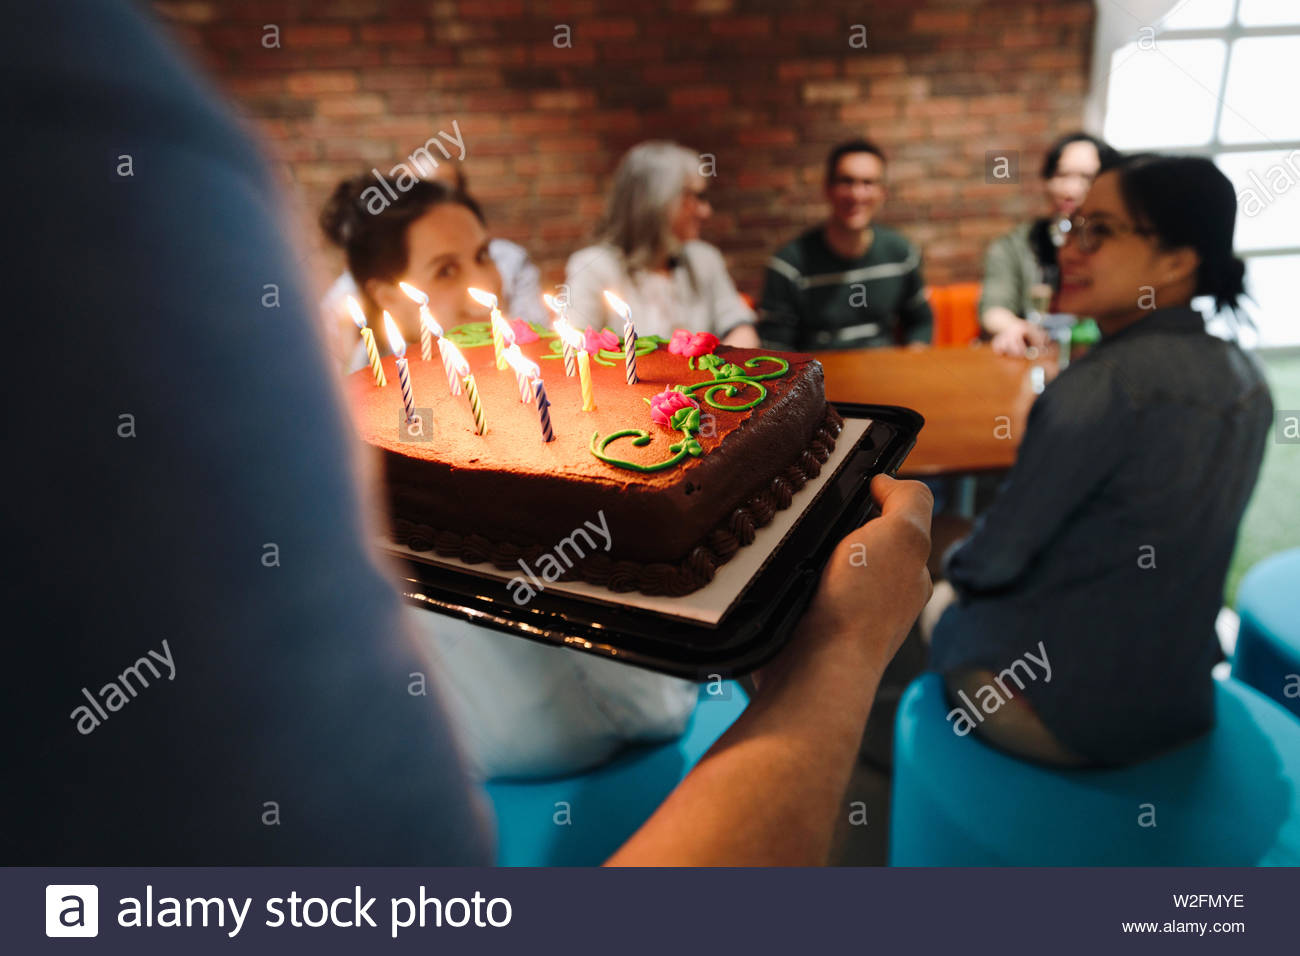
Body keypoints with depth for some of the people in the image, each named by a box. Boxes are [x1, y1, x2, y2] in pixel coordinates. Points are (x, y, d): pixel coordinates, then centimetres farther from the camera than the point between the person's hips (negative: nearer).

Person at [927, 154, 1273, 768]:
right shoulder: (1244, 379, -1)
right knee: (963, 599, 28)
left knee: (939, 612, 22)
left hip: (1057, 707, -6)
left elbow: (989, 562, -20)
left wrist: (956, 568, 0)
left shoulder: (1106, 384, -26)